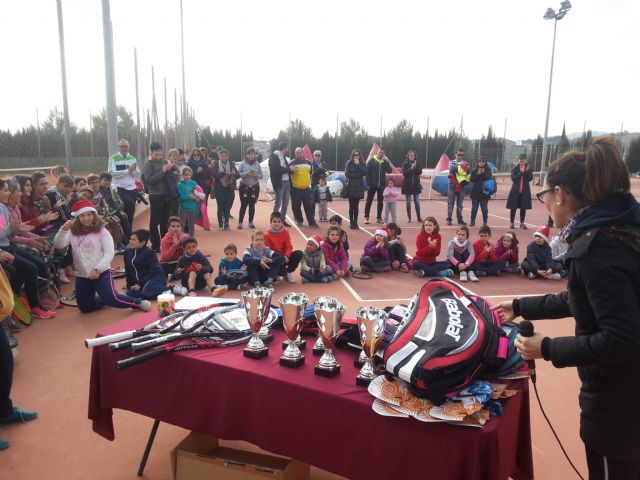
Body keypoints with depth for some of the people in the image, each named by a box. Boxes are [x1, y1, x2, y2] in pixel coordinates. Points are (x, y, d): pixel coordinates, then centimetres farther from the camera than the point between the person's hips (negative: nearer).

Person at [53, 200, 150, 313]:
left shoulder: (102, 231, -5)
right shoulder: (72, 232, 3)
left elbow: (109, 253, -10)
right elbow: (58, 245, -9)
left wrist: (97, 269, -20)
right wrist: (63, 230, -26)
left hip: (101, 273, -5)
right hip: (81, 275, 5)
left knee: (112, 298, -25)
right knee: (85, 307, 12)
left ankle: (138, 303, -2)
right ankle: (108, 298, 37)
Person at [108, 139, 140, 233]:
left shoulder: (132, 158, 10)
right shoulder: (113, 158, -2)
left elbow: (138, 175, 7)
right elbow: (112, 173, -14)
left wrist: (133, 170, -14)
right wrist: (128, 170, -17)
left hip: (132, 188, 5)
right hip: (120, 188, -5)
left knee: (130, 214, 7)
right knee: (129, 203, -26)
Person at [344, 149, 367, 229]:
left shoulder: (362, 164, 7)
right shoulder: (349, 163, 0)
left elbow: (365, 172, -10)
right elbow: (347, 174, -10)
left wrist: (358, 164, -13)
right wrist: (358, 174, -9)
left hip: (359, 187, 2)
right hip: (351, 187, -2)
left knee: (356, 206, 3)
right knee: (351, 206, 0)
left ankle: (355, 222, 10)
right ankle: (351, 222, 7)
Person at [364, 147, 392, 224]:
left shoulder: (385, 161, 6)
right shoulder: (372, 160, -3)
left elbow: (389, 171, -6)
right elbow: (367, 172, -6)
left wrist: (386, 161, -12)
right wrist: (368, 183, -12)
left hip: (381, 185, 3)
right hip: (372, 185, -3)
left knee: (380, 202, 8)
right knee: (369, 201, 1)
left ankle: (379, 217, 16)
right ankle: (366, 217, 6)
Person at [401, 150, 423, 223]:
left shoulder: (417, 163, 4)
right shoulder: (405, 163, -1)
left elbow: (420, 172, -5)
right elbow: (404, 173, -11)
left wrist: (415, 167, -19)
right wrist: (411, 168, -21)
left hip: (415, 185, 1)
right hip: (407, 185, -1)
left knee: (417, 202, 1)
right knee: (408, 202, 4)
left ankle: (419, 218, 6)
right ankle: (409, 218, 11)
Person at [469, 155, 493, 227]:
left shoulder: (488, 170, 2)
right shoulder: (474, 170, 6)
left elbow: (490, 179, -9)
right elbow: (472, 180, -1)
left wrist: (483, 173, -17)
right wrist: (478, 174, -11)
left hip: (484, 192, -2)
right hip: (475, 192, 2)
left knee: (484, 208, -1)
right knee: (474, 208, 6)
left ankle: (485, 222, 7)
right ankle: (472, 221, 14)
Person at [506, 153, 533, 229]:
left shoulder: (528, 168, 3)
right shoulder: (515, 168, 1)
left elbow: (530, 178, -7)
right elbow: (513, 178, -11)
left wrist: (527, 171, -21)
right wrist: (521, 172, -22)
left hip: (525, 191, 1)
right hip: (515, 191, -1)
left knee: (523, 208, 8)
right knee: (513, 208, 1)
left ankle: (522, 223, 21)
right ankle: (512, 223, 13)